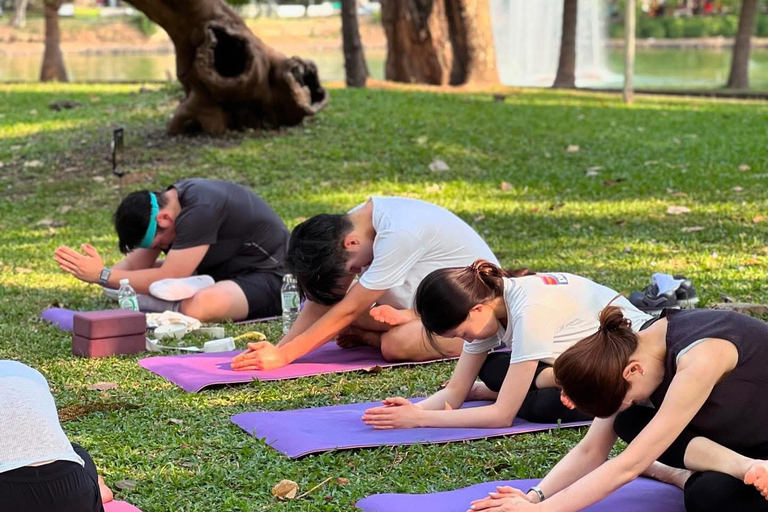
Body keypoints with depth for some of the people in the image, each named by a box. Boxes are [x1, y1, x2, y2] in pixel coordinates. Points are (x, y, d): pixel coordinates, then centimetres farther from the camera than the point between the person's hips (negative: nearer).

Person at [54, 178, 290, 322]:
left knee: (198, 306, -39)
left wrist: (102, 275, -27)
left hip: (268, 276, -9)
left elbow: (167, 279, -29)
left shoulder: (199, 210, -30)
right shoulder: (167, 201, -1)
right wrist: (93, 274, -17)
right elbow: (137, 265, 1)